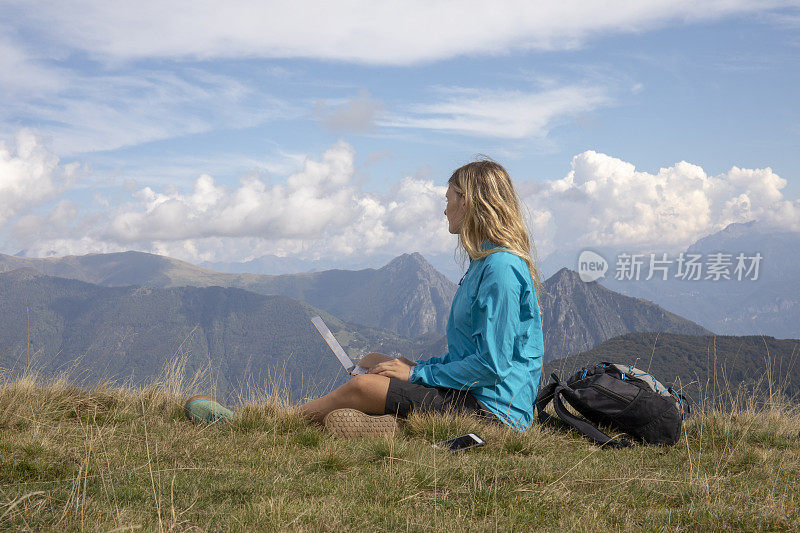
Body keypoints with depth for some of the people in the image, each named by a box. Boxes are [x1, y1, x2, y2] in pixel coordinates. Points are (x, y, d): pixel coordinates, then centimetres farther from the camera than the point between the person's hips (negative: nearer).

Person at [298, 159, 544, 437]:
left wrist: (418, 373, -13)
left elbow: (492, 365, -21)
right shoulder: (483, 262, 15)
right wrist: (419, 366, 7)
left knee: (362, 386, -9)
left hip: (493, 409, -10)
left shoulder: (502, 267, -18)